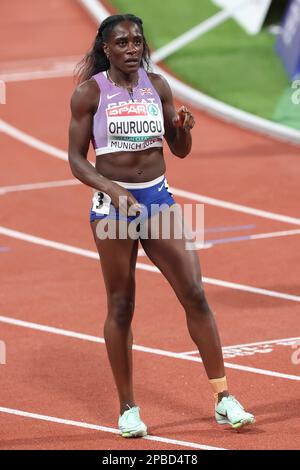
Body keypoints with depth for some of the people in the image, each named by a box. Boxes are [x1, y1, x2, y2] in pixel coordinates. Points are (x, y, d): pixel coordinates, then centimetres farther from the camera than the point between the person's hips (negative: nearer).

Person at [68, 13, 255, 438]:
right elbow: (76, 160, -5)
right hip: (113, 204, -3)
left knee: (195, 294, -4)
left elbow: (180, 150, 13)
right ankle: (128, 409, 14)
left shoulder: (156, 85, 6)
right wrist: (112, 189, -21)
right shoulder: (90, 93, -5)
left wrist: (184, 127, -10)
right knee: (121, 306, 2)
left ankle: (224, 400, 1)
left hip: (158, 199, 3)